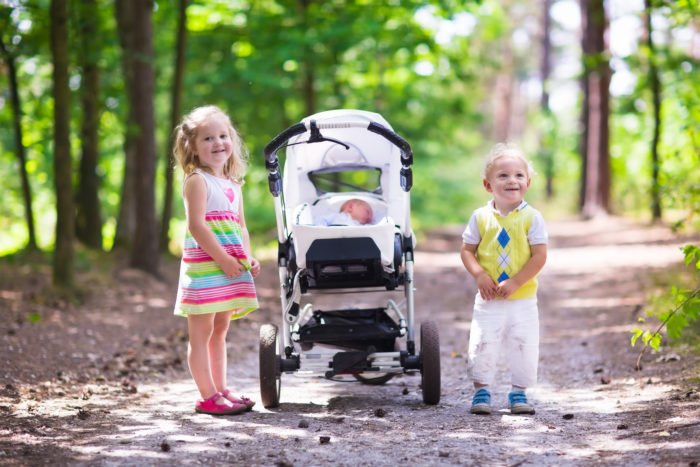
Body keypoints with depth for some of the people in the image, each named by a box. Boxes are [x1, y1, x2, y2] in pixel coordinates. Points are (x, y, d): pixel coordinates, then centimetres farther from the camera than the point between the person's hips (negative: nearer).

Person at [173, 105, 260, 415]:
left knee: (219, 330, 14)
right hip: (203, 266, -8)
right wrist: (223, 259, -19)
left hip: (230, 268, 8)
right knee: (201, 332, -4)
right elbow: (196, 226, -16)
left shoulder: (233, 185, 18)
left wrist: (248, 258, 5)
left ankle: (221, 390, 20)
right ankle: (208, 396, -4)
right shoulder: (197, 181, -8)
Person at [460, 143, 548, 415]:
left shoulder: (531, 217, -4)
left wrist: (514, 283, -16)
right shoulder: (481, 217, 2)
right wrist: (479, 275, -13)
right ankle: (481, 391, 13)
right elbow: (467, 250, 4)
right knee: (482, 344, -1)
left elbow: (539, 256, -8)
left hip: (523, 298, -1)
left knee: (524, 346, 2)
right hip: (488, 300, 1)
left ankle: (518, 393, 17)